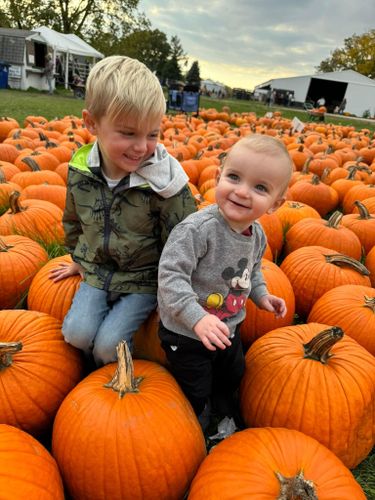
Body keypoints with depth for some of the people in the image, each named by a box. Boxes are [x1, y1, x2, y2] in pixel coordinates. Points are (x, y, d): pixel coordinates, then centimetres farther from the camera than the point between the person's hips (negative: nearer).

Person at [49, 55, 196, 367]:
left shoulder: (165, 182, -24)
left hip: (144, 279, -4)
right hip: (97, 272, 4)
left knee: (108, 344, -13)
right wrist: (78, 258, 22)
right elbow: (74, 219, 11)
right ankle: (95, 371, 25)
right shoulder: (80, 169, -10)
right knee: (77, 332, -10)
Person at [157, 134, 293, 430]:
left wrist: (260, 295, 2)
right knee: (195, 394, 11)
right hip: (186, 332, -7)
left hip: (229, 327, 7)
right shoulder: (198, 228, -33)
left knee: (233, 376, 29)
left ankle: (225, 415, 61)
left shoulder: (257, 235, -7)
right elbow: (171, 275, -35)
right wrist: (197, 317, -41)